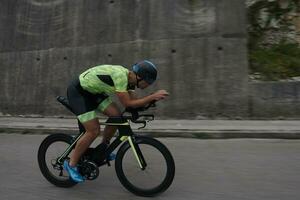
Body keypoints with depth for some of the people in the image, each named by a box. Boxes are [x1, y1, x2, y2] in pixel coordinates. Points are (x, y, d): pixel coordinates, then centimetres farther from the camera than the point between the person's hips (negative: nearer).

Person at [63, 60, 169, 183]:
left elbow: (134, 101, 0)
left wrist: (152, 98, -14)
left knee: (116, 115, -3)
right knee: (94, 131, -12)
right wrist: (153, 96, -30)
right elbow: (128, 104, -32)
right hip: (77, 92, -8)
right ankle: (71, 164, 8)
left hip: (92, 91, 9)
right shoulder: (120, 76, -31)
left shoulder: (129, 78, -3)